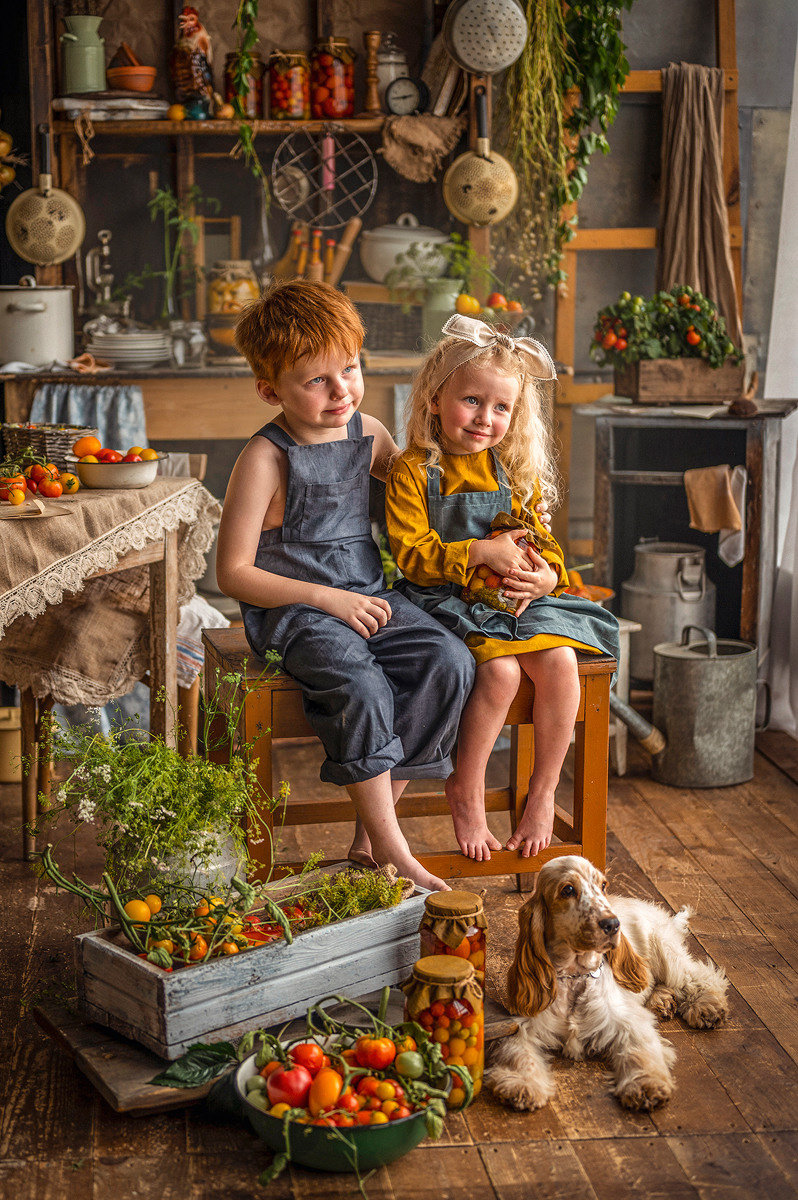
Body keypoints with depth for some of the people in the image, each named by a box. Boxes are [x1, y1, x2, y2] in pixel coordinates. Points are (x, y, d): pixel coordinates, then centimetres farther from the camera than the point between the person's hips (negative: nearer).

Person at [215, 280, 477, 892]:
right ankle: (391, 850, -19)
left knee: (450, 662, -18)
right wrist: (327, 597, -17)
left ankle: (370, 833, -11)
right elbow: (234, 572, -11)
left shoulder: (368, 433, 8)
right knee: (360, 686, -33)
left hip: (367, 595, 6)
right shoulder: (266, 458, -11)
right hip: (293, 609, -6)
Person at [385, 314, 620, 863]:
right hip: (448, 599, -5)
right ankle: (466, 791, -7)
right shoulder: (413, 471, -5)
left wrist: (546, 573, -10)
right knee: (501, 670, -29)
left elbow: (539, 537, 14)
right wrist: (480, 553, -21)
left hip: (519, 594, 5)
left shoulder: (515, 470, 10)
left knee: (560, 662, -21)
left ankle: (543, 792, -4)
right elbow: (412, 554, -11)